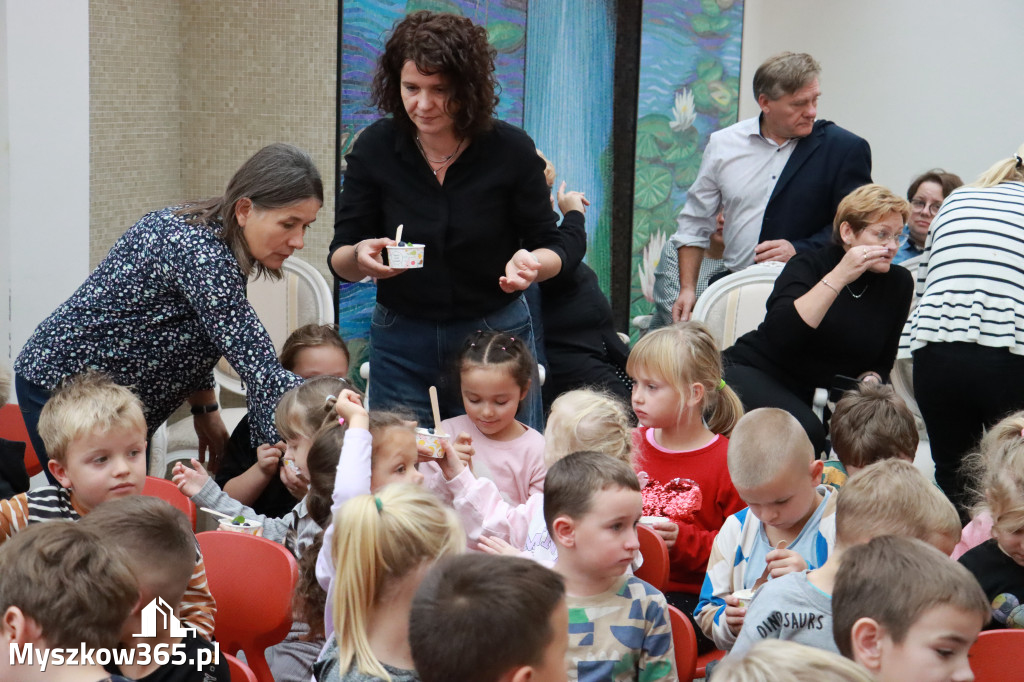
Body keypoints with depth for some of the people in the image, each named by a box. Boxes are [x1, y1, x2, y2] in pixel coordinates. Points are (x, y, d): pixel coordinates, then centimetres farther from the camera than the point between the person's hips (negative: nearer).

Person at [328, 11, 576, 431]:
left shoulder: (511, 150, -10)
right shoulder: (375, 148, -6)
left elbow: (553, 246, -2)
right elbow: (340, 261, -3)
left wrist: (534, 263, -25)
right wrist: (359, 257, -26)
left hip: (496, 335, -1)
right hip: (401, 342, 1)